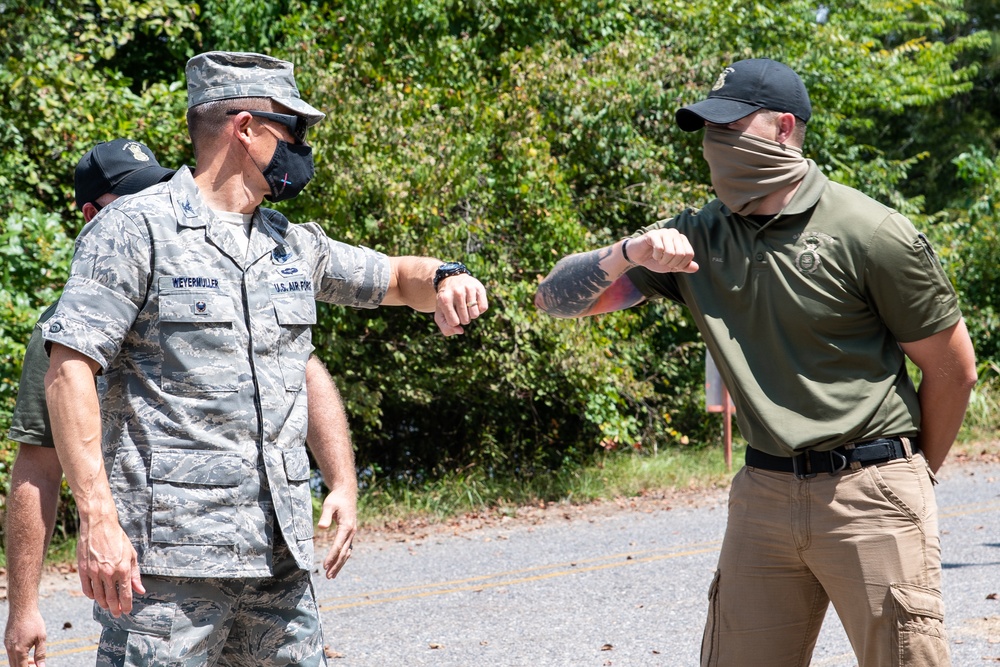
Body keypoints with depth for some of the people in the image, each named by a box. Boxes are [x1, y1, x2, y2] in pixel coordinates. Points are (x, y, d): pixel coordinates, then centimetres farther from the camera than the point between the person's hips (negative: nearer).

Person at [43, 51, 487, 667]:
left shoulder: (295, 245, 17)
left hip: (280, 548, 7)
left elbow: (396, 279, 32)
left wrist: (445, 279, 6)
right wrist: (97, 518, -19)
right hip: (169, 552, -7)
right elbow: (70, 370, -10)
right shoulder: (136, 229, -3)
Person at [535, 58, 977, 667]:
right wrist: (629, 251, -14)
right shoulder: (696, 237, 6)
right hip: (763, 496, 4)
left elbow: (954, 368, 1)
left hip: (873, 497, -4)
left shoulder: (872, 235, -8)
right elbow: (557, 298, 5)